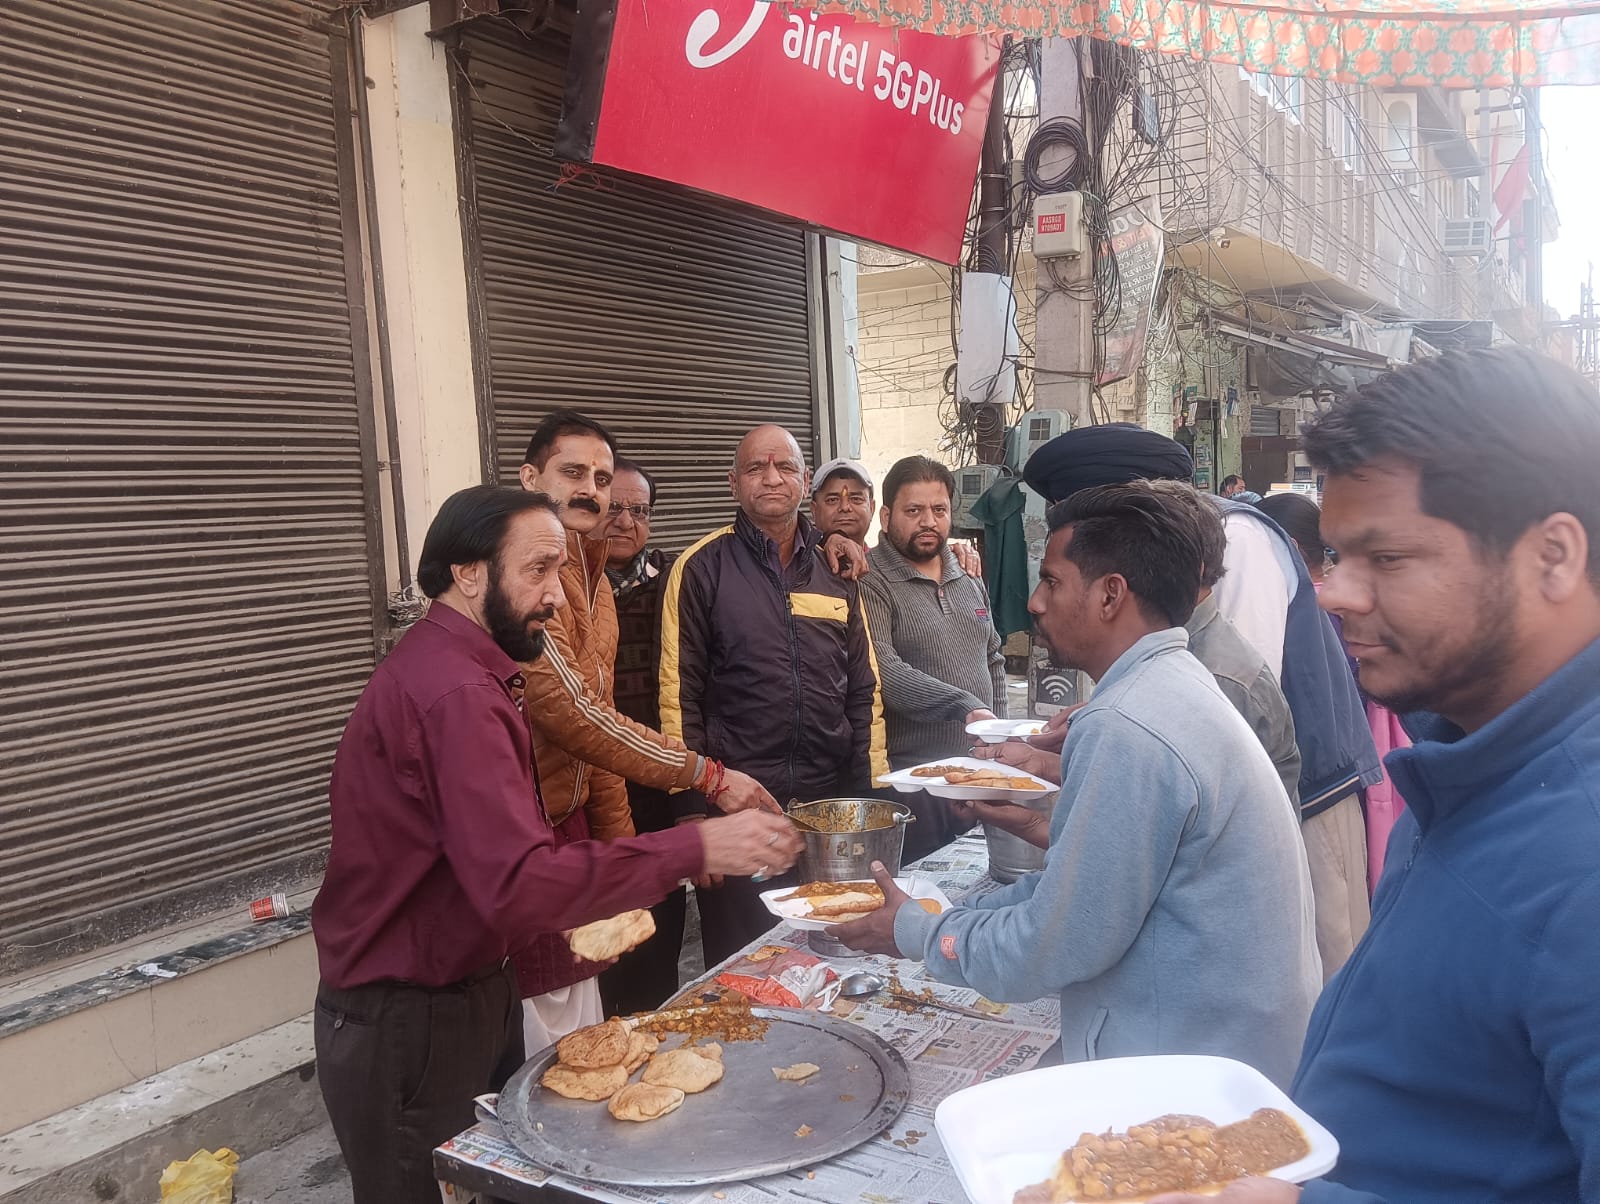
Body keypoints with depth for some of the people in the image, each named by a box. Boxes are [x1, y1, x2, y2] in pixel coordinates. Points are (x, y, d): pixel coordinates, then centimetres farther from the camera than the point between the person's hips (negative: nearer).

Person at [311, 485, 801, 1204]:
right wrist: (696, 849, -34)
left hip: (461, 995, 10)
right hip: (408, 1029, -9)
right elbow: (521, 885, -35)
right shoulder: (454, 694, -26)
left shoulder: (446, 664, 9)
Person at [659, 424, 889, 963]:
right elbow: (679, 693, -6)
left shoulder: (836, 569, 9)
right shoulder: (702, 568, -3)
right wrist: (692, 808, -9)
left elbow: (864, 687, 11)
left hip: (829, 798, 4)